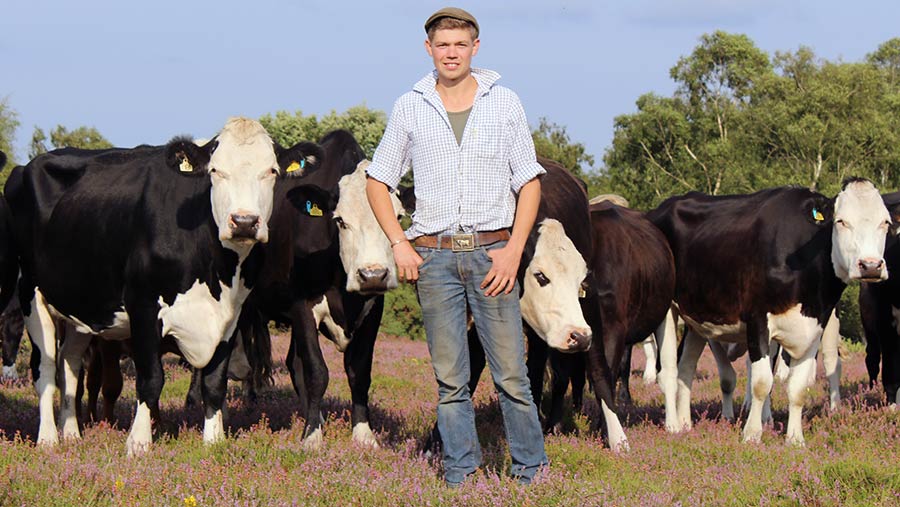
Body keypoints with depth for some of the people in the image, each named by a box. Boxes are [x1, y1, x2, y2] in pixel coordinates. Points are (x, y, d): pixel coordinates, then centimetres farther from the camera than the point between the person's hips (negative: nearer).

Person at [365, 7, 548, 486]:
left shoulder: (504, 103, 4)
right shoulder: (410, 108, 5)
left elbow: (529, 181, 5)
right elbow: (378, 180, 12)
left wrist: (514, 249, -6)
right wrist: (399, 244, 0)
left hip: (492, 253, -1)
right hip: (433, 255, 1)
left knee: (511, 372, -2)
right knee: (450, 378, 4)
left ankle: (531, 472, 7)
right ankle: (459, 476, 11)